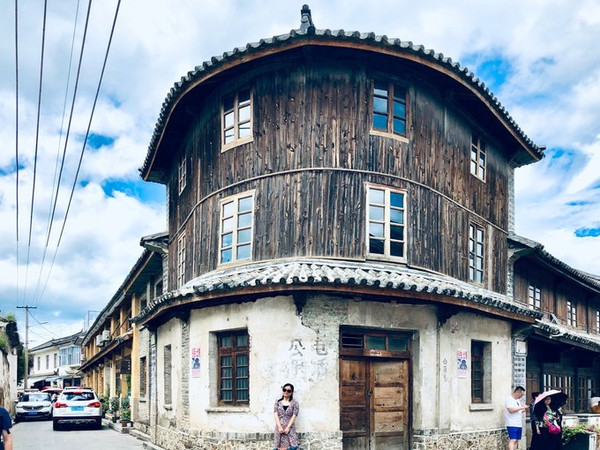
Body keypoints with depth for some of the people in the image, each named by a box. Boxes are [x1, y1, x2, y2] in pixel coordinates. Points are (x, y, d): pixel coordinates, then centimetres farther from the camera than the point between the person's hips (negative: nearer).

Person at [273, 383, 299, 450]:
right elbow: (275, 414, 0)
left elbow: (294, 416, -3)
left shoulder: (295, 403, 6)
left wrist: (287, 428, -14)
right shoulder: (278, 402, 11)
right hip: (279, 428, 1)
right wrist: (279, 427, -13)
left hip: (290, 429, -1)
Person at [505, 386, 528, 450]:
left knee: (516, 441, 6)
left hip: (519, 424, 9)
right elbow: (511, 410, -21)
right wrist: (522, 407, -14)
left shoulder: (517, 400, 19)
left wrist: (524, 410, 7)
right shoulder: (509, 399, -8)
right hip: (512, 424, -9)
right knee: (513, 440, -17)